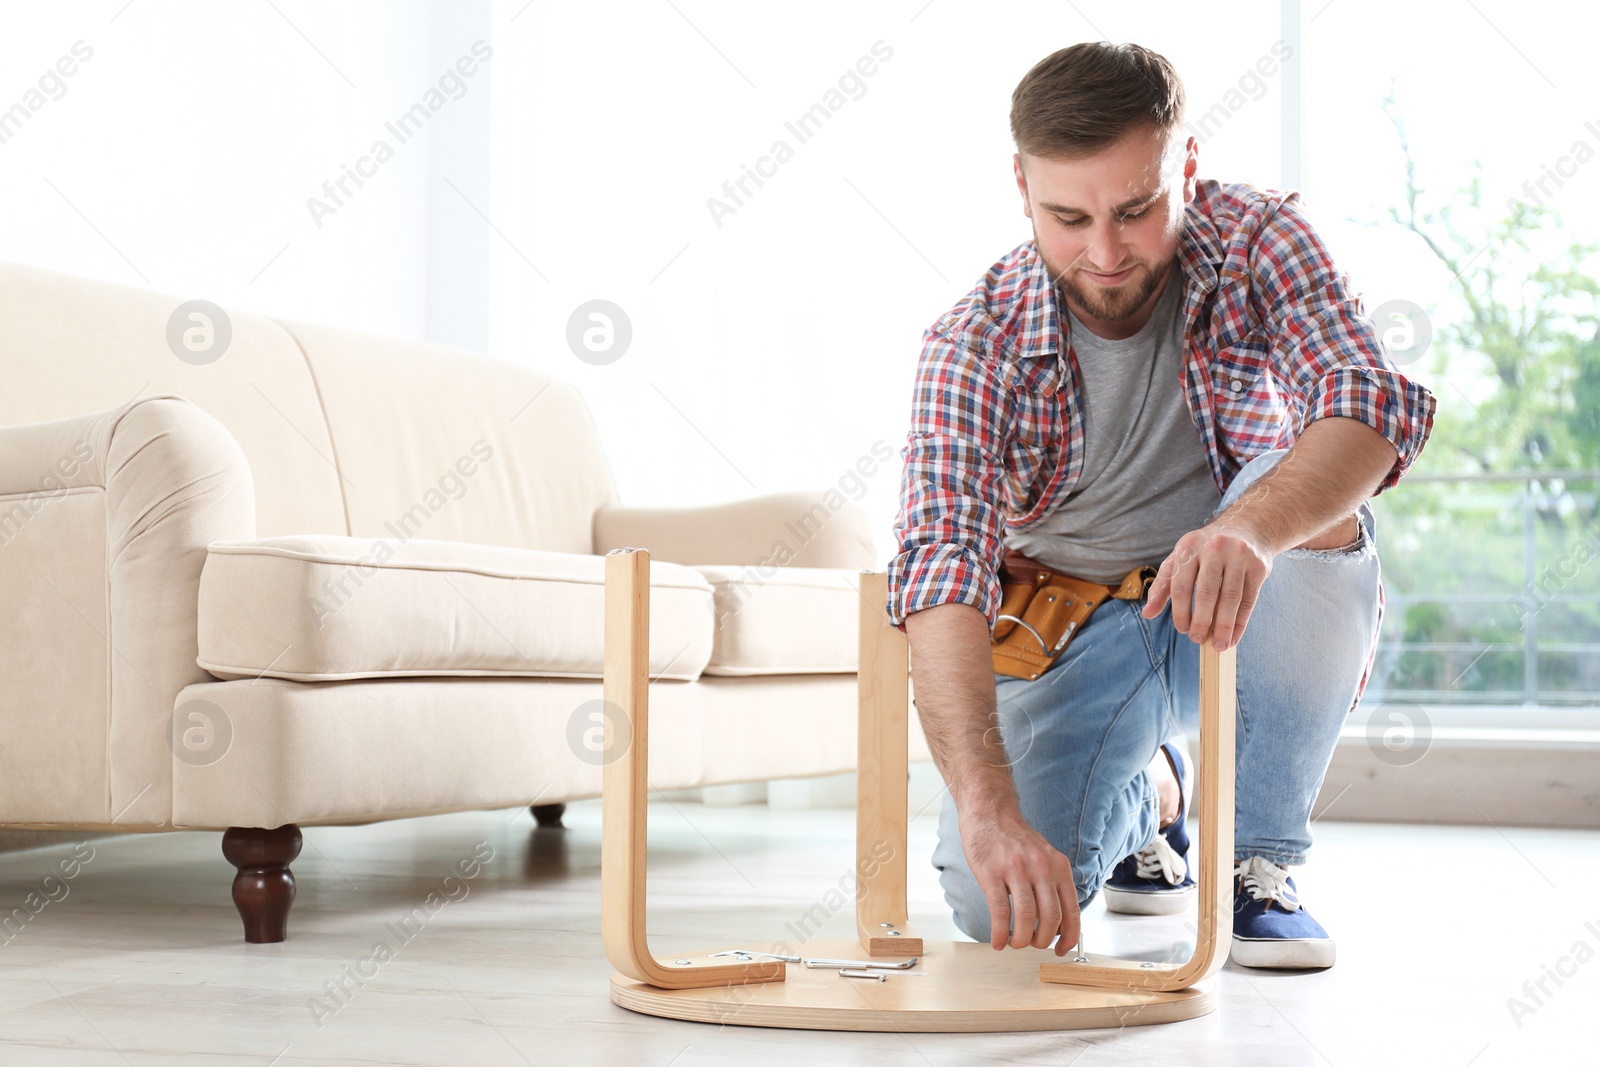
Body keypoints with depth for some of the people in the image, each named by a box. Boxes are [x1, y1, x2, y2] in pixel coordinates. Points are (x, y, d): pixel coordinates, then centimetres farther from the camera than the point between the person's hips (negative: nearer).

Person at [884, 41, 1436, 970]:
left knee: (1319, 503, -33)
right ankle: (1145, 793, 17)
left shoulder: (1257, 240, -17)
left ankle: (1260, 864, -17)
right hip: (1076, 640, 0)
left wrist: (1245, 530, -56)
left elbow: (1375, 406, -33)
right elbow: (943, 568, -33)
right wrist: (988, 811, -49)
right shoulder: (974, 347, -21)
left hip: (1247, 618, 0)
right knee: (994, 904, -20)